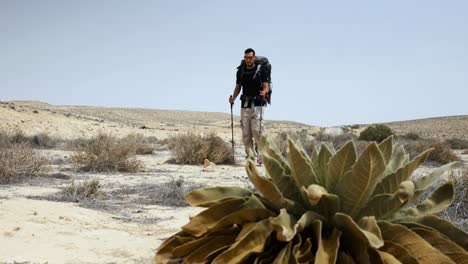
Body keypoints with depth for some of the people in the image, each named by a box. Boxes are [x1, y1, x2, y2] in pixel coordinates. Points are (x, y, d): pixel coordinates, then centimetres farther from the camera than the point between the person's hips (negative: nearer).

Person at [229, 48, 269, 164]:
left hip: (257, 104, -4)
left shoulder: (261, 70, -1)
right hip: (245, 105, 4)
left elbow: (266, 87, -2)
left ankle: (261, 156, -7)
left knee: (256, 130, -16)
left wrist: (264, 92, -25)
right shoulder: (240, 71, 10)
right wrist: (233, 98, 0)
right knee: (246, 133, 0)